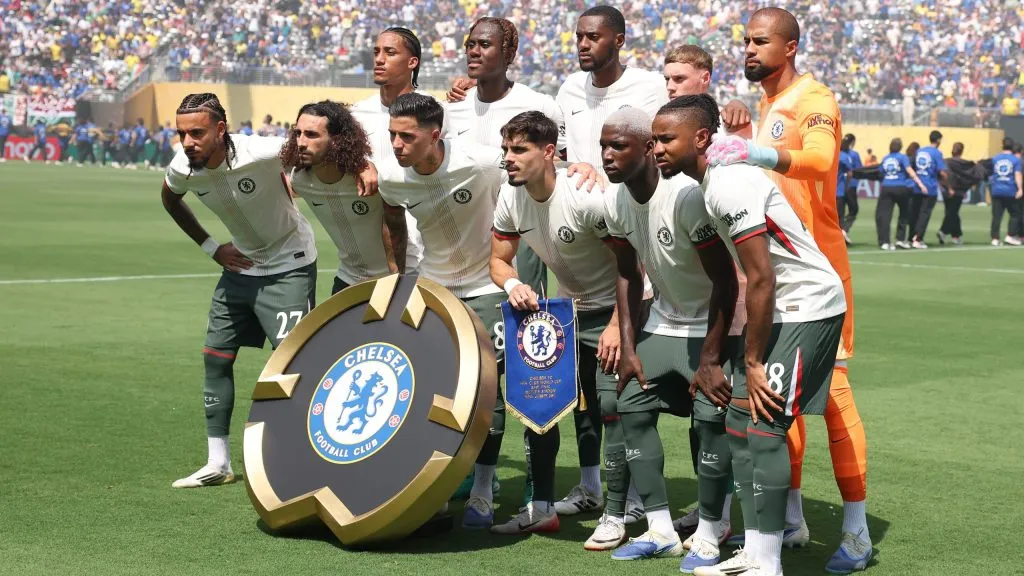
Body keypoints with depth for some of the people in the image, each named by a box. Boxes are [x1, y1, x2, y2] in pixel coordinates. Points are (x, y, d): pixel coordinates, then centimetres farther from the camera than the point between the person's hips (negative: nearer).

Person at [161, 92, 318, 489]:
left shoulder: (260, 154, -32)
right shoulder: (182, 168, -14)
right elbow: (170, 199, 11)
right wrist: (210, 247, 5)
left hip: (289, 266, -6)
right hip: (240, 266, 6)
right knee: (215, 356, 8)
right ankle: (218, 463, 19)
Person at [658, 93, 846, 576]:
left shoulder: (729, 186, -21)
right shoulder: (712, 183, 10)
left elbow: (762, 279, -22)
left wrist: (753, 360, -15)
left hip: (808, 305, -10)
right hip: (782, 306, 10)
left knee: (763, 426, -12)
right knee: (740, 419, 9)